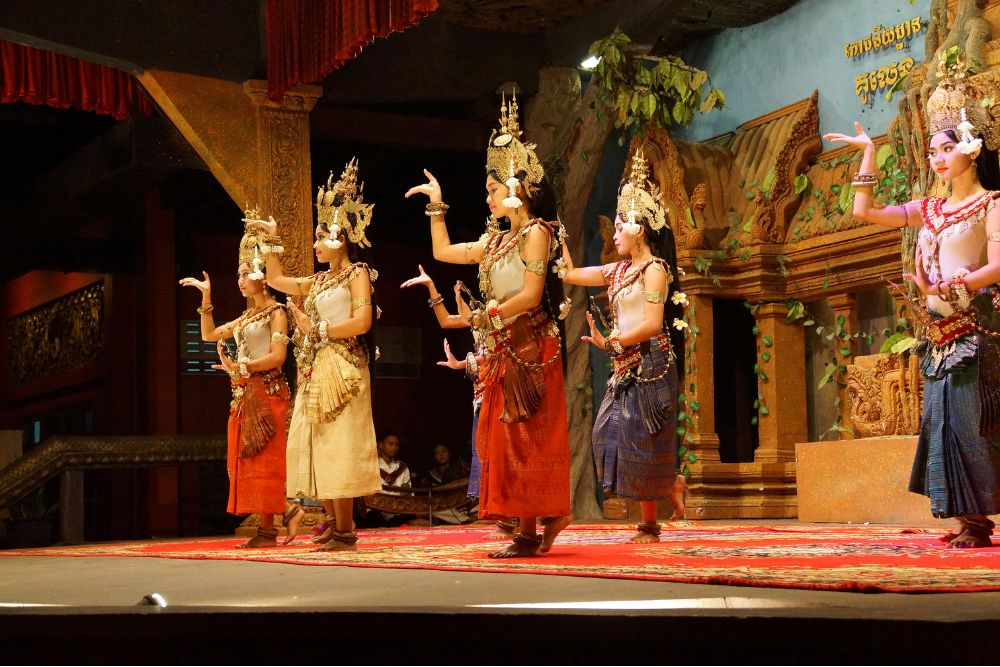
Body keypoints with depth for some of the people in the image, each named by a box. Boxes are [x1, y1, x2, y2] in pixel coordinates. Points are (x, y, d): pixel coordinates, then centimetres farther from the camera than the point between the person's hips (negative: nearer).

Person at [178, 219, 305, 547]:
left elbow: (277, 356, -14)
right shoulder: (246, 317, 19)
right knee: (244, 460, 5)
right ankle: (288, 510, 8)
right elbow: (209, 334, 23)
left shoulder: (276, 312, -5)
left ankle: (267, 529, -4)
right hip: (244, 394, 8)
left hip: (266, 391, -8)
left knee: (261, 460, -8)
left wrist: (240, 367, -14)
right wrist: (206, 298, 16)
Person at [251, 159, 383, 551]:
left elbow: (362, 322, -16)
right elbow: (276, 280, 30)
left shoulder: (357, 273, -3)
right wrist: (272, 240, 24)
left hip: (341, 369, -8)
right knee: (315, 448, 6)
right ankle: (334, 522, 11)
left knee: (337, 447, -11)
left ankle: (345, 533, -9)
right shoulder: (319, 281, 18)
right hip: (315, 371, 8)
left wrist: (316, 329, -10)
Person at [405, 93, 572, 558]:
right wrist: (436, 204, 25)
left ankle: (532, 531, -7)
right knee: (504, 440, 5)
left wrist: (486, 315, -7)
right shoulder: (497, 242, 17)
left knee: (524, 438, -9)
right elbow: (443, 252, 26)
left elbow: (531, 296, -15)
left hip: (530, 346, -8)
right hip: (503, 350, 8)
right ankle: (530, 530, 7)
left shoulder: (537, 232, -7)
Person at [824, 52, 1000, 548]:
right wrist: (868, 153, 16)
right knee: (944, 419, 2)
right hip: (941, 332, 7)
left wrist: (944, 291, -22)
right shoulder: (929, 210, 16)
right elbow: (865, 212, 16)